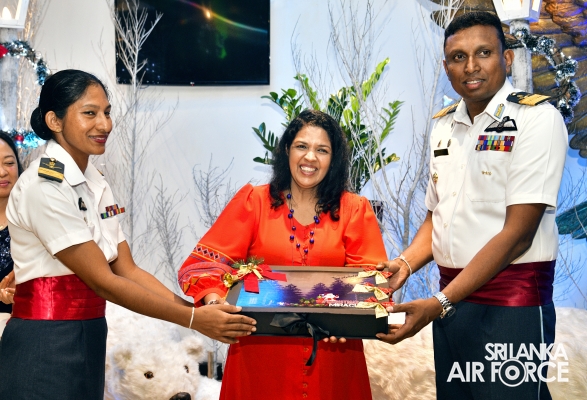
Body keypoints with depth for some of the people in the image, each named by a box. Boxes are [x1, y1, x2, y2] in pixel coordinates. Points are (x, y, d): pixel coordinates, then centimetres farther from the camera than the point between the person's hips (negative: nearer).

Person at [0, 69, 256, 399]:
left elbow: (127, 270, 4)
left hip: (90, 340, 8)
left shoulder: (97, 185, 8)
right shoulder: (43, 186, -17)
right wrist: (193, 319, -17)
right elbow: (103, 281, -18)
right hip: (45, 346, -7)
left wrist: (197, 309, -6)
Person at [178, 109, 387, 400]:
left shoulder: (354, 210, 3)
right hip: (260, 356, -1)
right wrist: (213, 299, -26)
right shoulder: (253, 201, 1)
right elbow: (204, 262, -5)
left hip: (330, 359, 1)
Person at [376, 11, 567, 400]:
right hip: (452, 299, 6)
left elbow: (517, 232, -17)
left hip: (510, 306, -6)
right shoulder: (444, 126, 10)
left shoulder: (538, 118, -11)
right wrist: (405, 263, -3)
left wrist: (437, 304, -20)